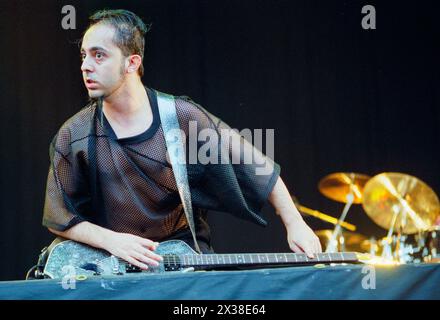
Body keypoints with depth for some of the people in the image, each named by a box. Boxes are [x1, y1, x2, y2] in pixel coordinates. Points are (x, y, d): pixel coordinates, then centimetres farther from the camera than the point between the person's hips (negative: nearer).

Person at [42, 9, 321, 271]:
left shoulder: (182, 119, -7)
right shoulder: (74, 137, -5)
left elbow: (255, 166, 0)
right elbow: (59, 218, 1)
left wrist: (295, 224, -5)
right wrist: (109, 240, -15)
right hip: (110, 261, 1)